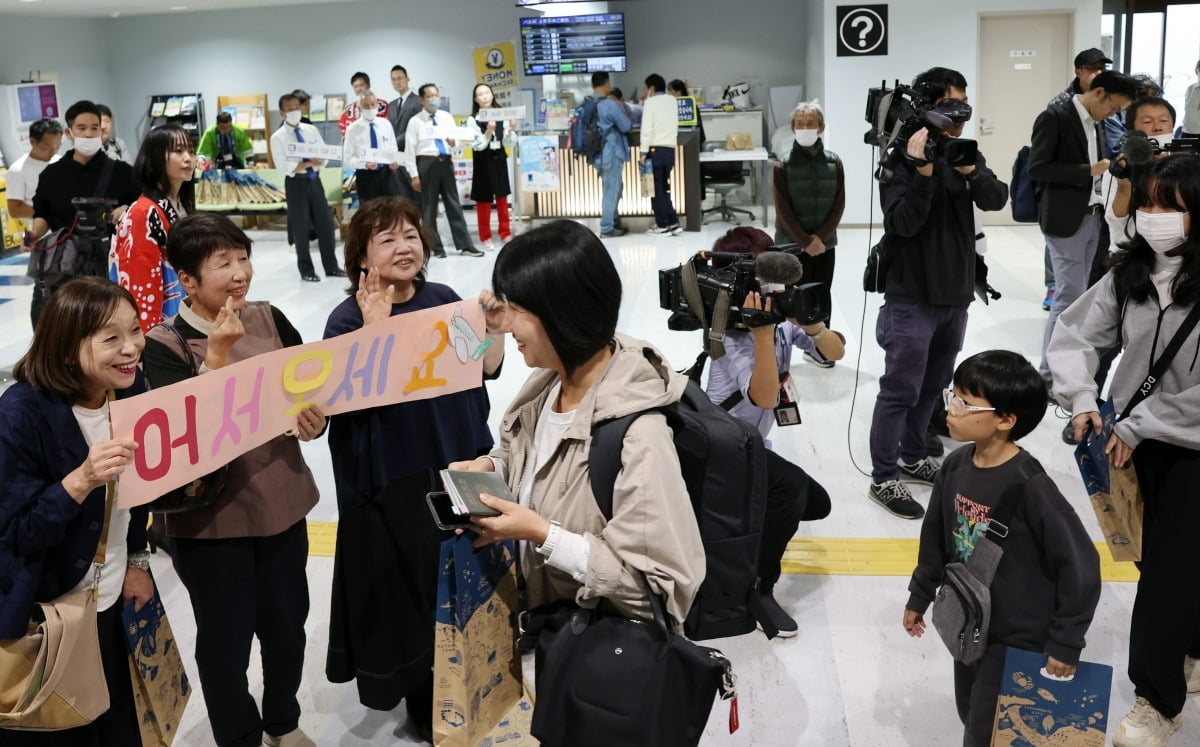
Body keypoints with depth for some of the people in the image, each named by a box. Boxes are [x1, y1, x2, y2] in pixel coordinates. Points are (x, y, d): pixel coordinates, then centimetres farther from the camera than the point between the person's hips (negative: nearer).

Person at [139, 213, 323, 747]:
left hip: (282, 503, 4)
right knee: (226, 641, 9)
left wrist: (315, 417, -16)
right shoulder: (163, 347, -14)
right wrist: (218, 353, -29)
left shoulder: (269, 319, -2)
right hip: (209, 519, -4)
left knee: (287, 626, 19)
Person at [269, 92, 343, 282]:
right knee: (301, 228, 4)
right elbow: (284, 167, -14)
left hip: (314, 180, 4)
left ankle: (331, 267, 17)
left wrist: (308, 163, -15)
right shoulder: (278, 138, -6)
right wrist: (309, 163, -17)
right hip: (296, 183, -4)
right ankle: (306, 271, 16)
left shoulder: (312, 130, 7)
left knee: (325, 224, 5)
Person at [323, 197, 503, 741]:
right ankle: (425, 702, 27)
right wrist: (375, 324, -27)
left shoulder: (443, 299, 4)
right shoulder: (349, 318, -11)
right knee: (411, 586, 6)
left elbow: (488, 366, 6)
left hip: (460, 464, 5)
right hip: (393, 481, -5)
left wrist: (494, 321, -9)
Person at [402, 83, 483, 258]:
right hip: (427, 164, -3)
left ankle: (465, 245, 8)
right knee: (429, 208, 4)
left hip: (446, 163, 3)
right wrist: (414, 175, -9)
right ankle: (436, 247, 13)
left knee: (454, 205, 5)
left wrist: (454, 142, -14)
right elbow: (410, 150, -4)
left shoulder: (447, 117, 11)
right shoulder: (415, 122, -1)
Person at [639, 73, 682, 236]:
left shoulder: (651, 102, -6)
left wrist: (643, 152, -12)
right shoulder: (672, 100, 12)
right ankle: (673, 223, 11)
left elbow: (647, 129, -13)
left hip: (655, 150, -6)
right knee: (664, 188, 16)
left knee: (656, 189, 1)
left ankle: (663, 226, 3)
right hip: (670, 150, 6)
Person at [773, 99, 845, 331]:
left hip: (825, 245, 3)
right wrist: (806, 242, -14)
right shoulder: (783, 165, -6)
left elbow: (839, 205, 1)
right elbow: (784, 211, -8)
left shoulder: (834, 162, 2)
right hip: (792, 246, -3)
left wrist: (820, 237, -10)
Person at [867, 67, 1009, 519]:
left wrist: (970, 171, -22)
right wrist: (923, 171, -30)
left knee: (933, 385, 17)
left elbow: (997, 199, -5)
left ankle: (912, 458, 32)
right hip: (912, 297, -7)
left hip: (956, 293, 7)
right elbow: (904, 222, -21)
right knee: (901, 391, -3)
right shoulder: (901, 158, -11)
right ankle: (883, 479, 4)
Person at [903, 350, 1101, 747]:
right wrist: (919, 596, 15)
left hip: (1018, 635, -6)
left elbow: (1080, 565, -22)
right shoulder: (956, 466, -7)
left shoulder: (1029, 486, -27)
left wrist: (1065, 642, -17)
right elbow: (936, 537, 8)